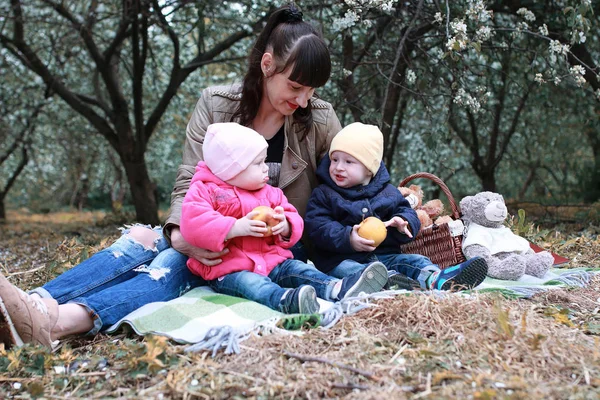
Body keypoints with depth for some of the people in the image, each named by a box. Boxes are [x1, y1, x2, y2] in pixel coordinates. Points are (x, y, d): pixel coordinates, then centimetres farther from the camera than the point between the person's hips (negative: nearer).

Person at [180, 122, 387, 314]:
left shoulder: (270, 193, 17)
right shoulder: (205, 191, -3)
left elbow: (294, 219, 19)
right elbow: (192, 224, -19)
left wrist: (285, 225, -8)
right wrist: (236, 227, -26)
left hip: (272, 261, 7)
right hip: (228, 270, -7)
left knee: (296, 268, -16)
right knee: (249, 283, -36)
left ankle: (338, 288, -39)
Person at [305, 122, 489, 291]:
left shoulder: (387, 192, 15)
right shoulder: (323, 194, 5)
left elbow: (408, 213, 15)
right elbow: (317, 226, -7)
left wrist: (403, 223, -12)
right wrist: (347, 238, -23)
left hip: (385, 256, 5)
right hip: (342, 260, -4)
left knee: (415, 261, -17)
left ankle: (436, 278, -48)